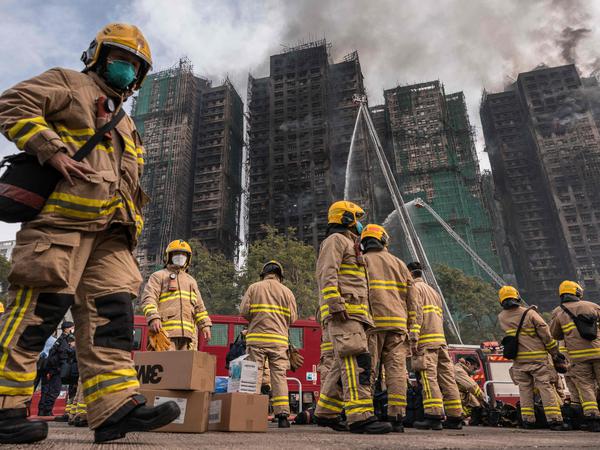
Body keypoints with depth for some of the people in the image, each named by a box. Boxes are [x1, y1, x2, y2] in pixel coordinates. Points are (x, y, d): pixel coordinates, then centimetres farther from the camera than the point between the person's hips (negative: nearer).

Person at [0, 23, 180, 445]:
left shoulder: (125, 127, 33)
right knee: (39, 309, -8)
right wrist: (54, 151, -14)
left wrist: (131, 230, 18)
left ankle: (116, 405, -4)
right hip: (61, 218, -7)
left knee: (112, 311, -3)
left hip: (109, 230, 7)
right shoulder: (69, 84, 14)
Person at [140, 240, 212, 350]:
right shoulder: (159, 276, 12)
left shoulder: (191, 281, 28)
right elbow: (148, 299, -2)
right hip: (165, 331, -5)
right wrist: (153, 317, -19)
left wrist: (205, 325, 13)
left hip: (187, 332, 5)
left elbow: (199, 306, 25)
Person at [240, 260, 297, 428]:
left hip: (256, 337, 0)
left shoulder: (254, 287, 7)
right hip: (279, 340, 1)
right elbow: (293, 318, 4)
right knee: (279, 376, 4)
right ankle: (282, 415, 2)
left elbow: (244, 311, -1)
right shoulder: (287, 291, 9)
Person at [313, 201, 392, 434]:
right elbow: (327, 274, -14)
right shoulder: (336, 240, 0)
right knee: (357, 360, -17)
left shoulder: (349, 245, 31)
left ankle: (326, 412, 16)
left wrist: (363, 317, 25)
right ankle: (360, 416, -20)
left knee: (345, 364, 9)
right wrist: (335, 303, -26)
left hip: (352, 313, 10)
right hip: (343, 312, -10)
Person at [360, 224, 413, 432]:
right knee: (396, 369, 2)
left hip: (371, 322, -2)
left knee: (368, 369, -1)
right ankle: (397, 417, 1)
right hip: (397, 322, 3)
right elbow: (412, 297, 14)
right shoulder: (399, 264, 18)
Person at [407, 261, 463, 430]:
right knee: (447, 377, 7)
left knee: (429, 376, -11)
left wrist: (413, 339, -17)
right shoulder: (433, 291, 29)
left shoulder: (414, 288, 2)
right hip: (441, 340, 8)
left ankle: (434, 416, -16)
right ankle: (455, 417, 9)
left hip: (426, 340, -8)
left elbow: (416, 314, -12)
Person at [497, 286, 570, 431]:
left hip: (518, 359, 3)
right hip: (537, 357, -3)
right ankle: (554, 420, -1)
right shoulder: (529, 313, -9)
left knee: (524, 389, 10)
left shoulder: (501, 318, 2)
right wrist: (555, 352, 5)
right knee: (546, 387, 1)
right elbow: (545, 334, -6)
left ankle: (528, 420, 12)